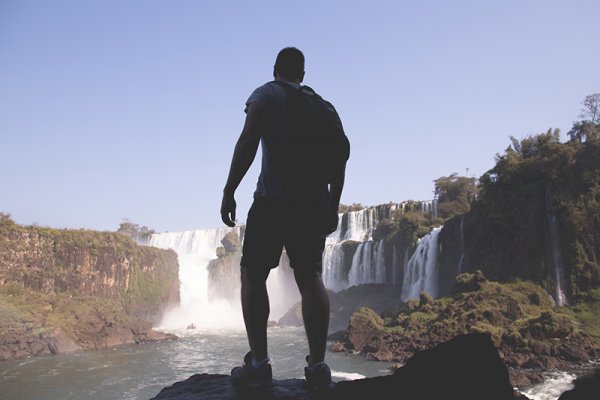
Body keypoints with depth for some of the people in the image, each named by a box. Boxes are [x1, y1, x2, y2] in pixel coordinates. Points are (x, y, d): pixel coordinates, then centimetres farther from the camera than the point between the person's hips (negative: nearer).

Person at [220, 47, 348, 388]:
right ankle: (318, 363, -1)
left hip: (273, 200, -4)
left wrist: (229, 191, -11)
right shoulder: (324, 105, 19)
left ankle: (259, 362, -2)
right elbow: (339, 158, 13)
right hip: (315, 201, 5)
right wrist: (333, 205, 17)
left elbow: (248, 142, -12)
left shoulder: (266, 95, 4)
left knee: (253, 276, 3)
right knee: (311, 278, 4)